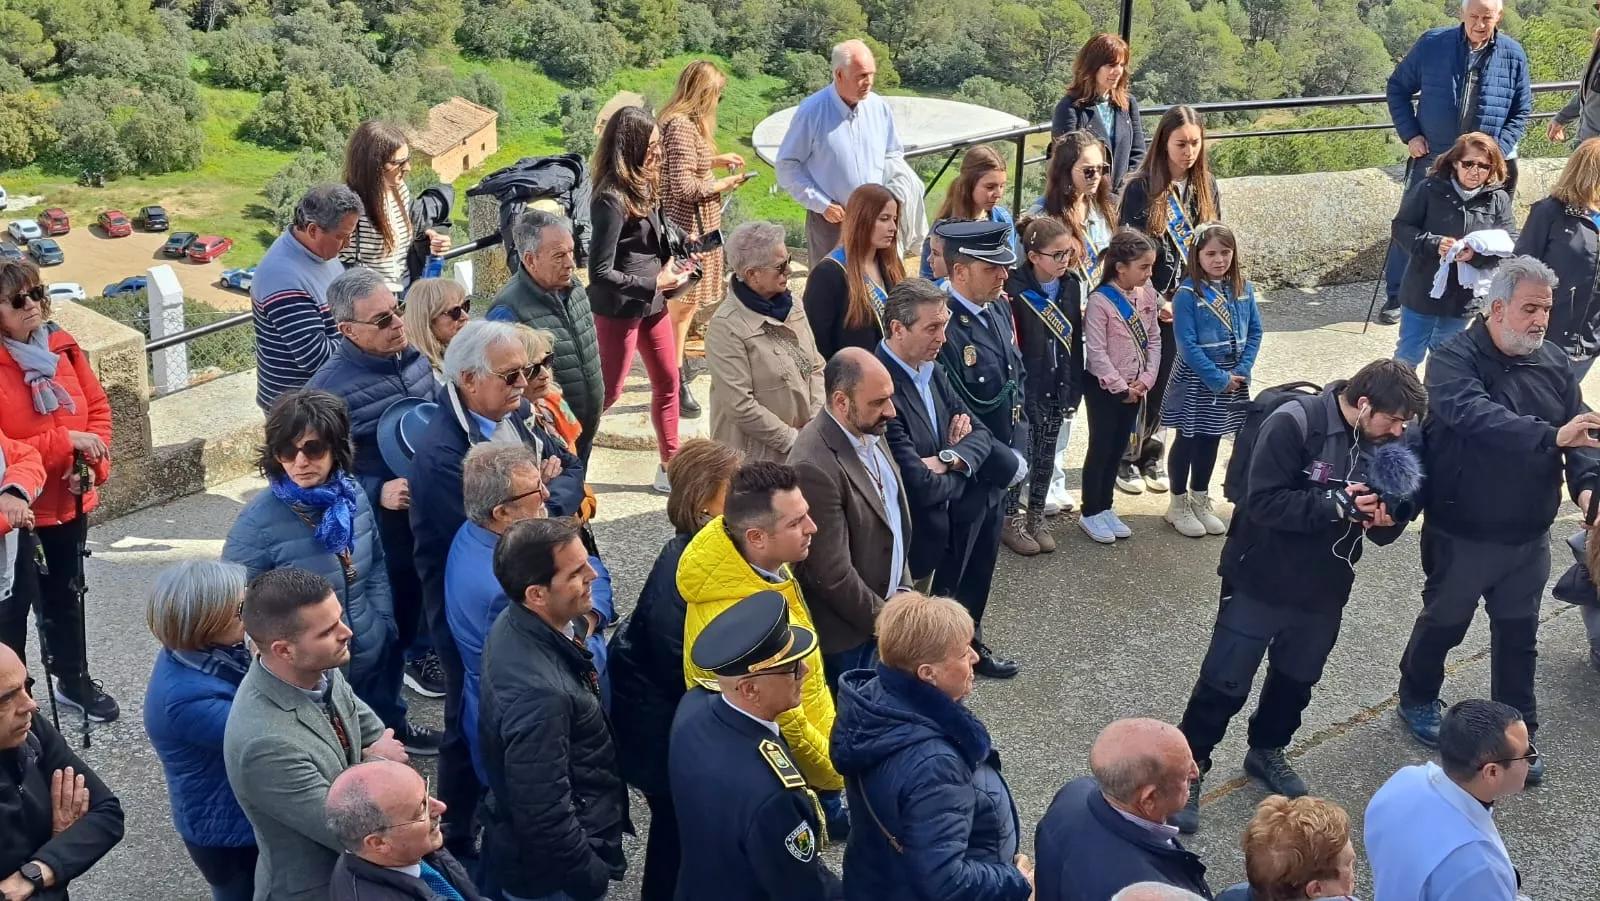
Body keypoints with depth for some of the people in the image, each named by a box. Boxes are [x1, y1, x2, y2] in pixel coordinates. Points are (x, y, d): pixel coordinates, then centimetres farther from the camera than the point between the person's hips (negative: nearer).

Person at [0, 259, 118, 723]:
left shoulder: (61, 345, -3)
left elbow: (97, 404, 5)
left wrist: (95, 461, -11)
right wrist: (65, 442, -26)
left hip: (69, 501, 6)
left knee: (65, 594, 22)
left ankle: (73, 680, 40)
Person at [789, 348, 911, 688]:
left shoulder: (869, 431, -1)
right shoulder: (815, 467, -29)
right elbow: (832, 574, -25)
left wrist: (902, 591, 8)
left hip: (884, 606, 8)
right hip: (848, 633, -8)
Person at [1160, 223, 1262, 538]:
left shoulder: (1243, 289, 1)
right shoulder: (1187, 293, -16)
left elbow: (1254, 332, 3)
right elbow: (1186, 344, -19)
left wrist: (1242, 370, -10)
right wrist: (1218, 379, -18)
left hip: (1233, 378, 5)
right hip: (1195, 379, -5)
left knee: (1211, 440, 15)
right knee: (1188, 439, 7)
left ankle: (1200, 501, 29)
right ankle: (1178, 505, 20)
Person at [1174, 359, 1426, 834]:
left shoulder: (1386, 441, -3)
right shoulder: (1293, 423, -23)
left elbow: (1390, 520, 4)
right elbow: (1263, 502, -27)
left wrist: (1386, 519, -20)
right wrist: (1335, 504, -34)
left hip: (1325, 589, 6)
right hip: (1262, 582, -6)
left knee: (1297, 679, 21)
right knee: (1226, 682, 1)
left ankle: (1266, 750, 44)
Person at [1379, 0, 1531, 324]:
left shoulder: (1513, 55, -2)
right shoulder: (1431, 43, -7)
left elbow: (1521, 111, 6)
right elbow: (1397, 87, 3)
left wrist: (1497, 151, -7)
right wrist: (1410, 134, -6)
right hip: (1431, 158, -1)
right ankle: (1396, 296, 15)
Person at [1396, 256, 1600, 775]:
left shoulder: (1555, 364, 1)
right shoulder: (1455, 360, -18)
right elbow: (1476, 416, -37)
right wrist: (1551, 436, -47)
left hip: (1529, 537, 5)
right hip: (1461, 535, -4)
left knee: (1518, 636, 16)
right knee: (1442, 624, 17)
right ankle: (1417, 701, 41)